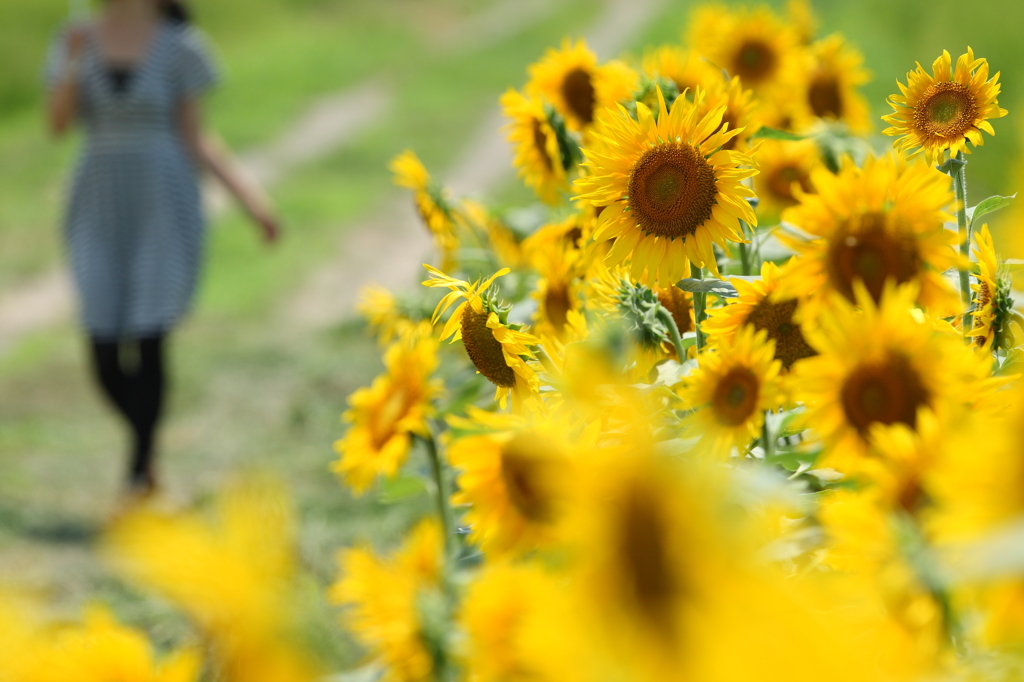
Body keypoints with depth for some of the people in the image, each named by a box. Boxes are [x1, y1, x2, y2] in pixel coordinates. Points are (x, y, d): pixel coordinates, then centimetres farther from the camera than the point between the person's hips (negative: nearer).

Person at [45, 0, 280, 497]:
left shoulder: (180, 47, -1)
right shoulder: (76, 42, 6)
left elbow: (195, 140, 2)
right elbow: (58, 124, -5)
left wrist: (251, 198, -6)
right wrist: (73, 62, -19)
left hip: (164, 211, -2)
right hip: (100, 213, 2)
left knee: (148, 344, -9)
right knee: (105, 353, -2)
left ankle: (138, 475, 6)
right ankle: (148, 444, 25)